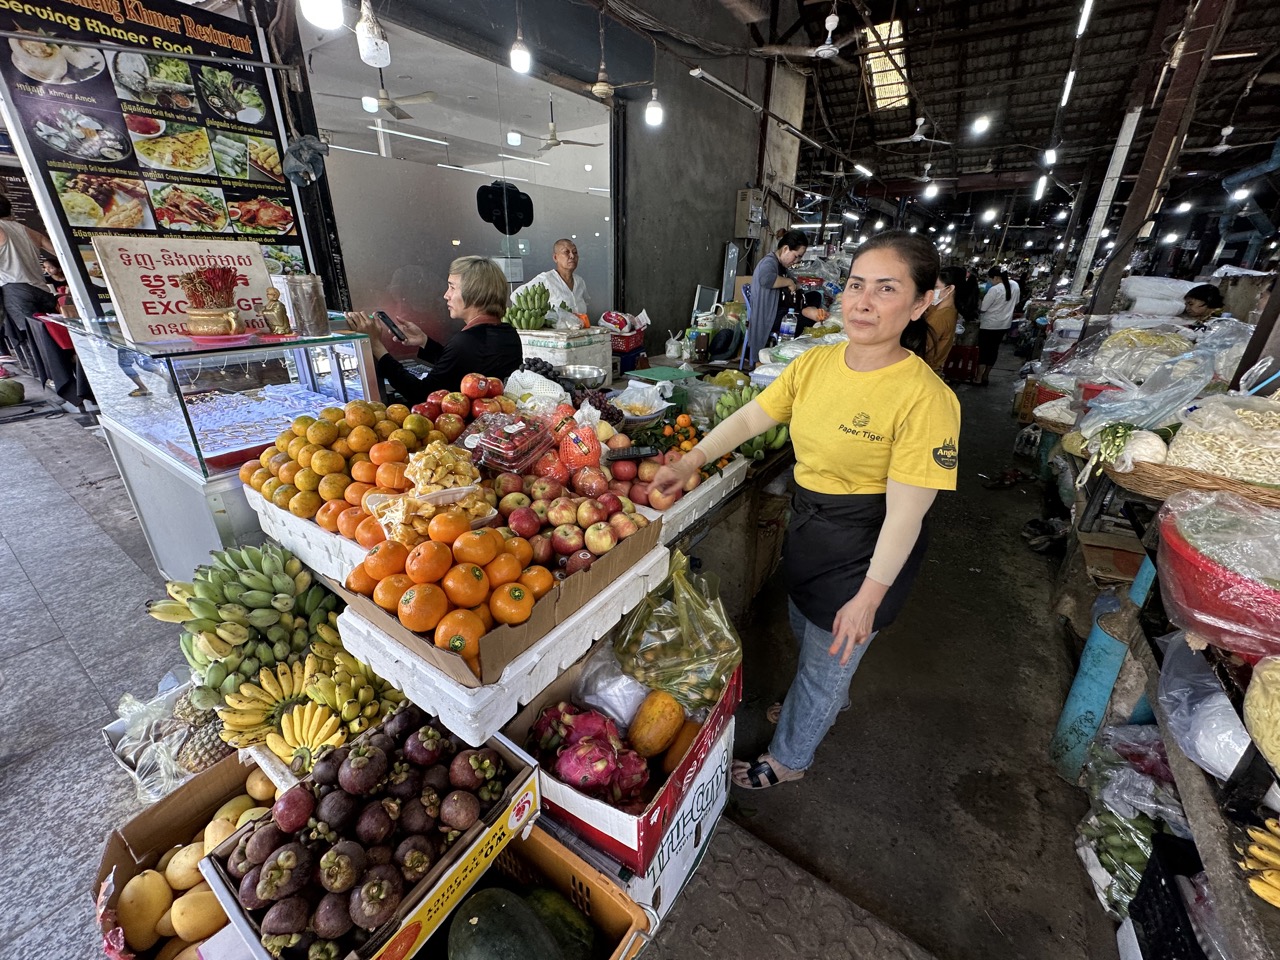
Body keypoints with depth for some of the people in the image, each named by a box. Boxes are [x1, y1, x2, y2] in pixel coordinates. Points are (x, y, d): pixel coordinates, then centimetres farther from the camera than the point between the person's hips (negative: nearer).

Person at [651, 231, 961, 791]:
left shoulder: (924, 397, -26)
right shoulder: (815, 363, -6)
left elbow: (905, 514, -23)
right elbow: (751, 417, 1)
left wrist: (867, 599, -18)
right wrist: (691, 462, -7)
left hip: (863, 550, -6)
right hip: (807, 523, 7)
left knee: (826, 658, 16)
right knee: (808, 634, 30)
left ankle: (788, 758, 44)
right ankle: (824, 705, 63)